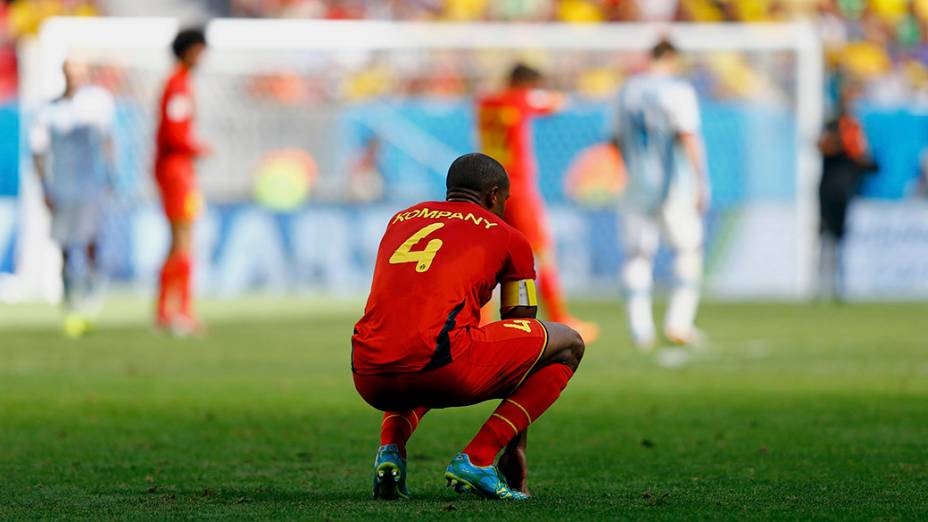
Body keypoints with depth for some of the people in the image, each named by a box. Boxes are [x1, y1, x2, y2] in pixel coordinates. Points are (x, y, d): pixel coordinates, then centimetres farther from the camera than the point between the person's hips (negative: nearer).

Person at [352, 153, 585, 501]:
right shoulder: (509, 239, 17)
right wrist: (516, 449, 31)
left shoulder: (401, 220, 29)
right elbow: (520, 344, 23)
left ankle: (390, 450, 11)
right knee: (568, 344, 14)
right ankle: (477, 460, 0)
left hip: (369, 378, 6)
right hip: (442, 365, -6)